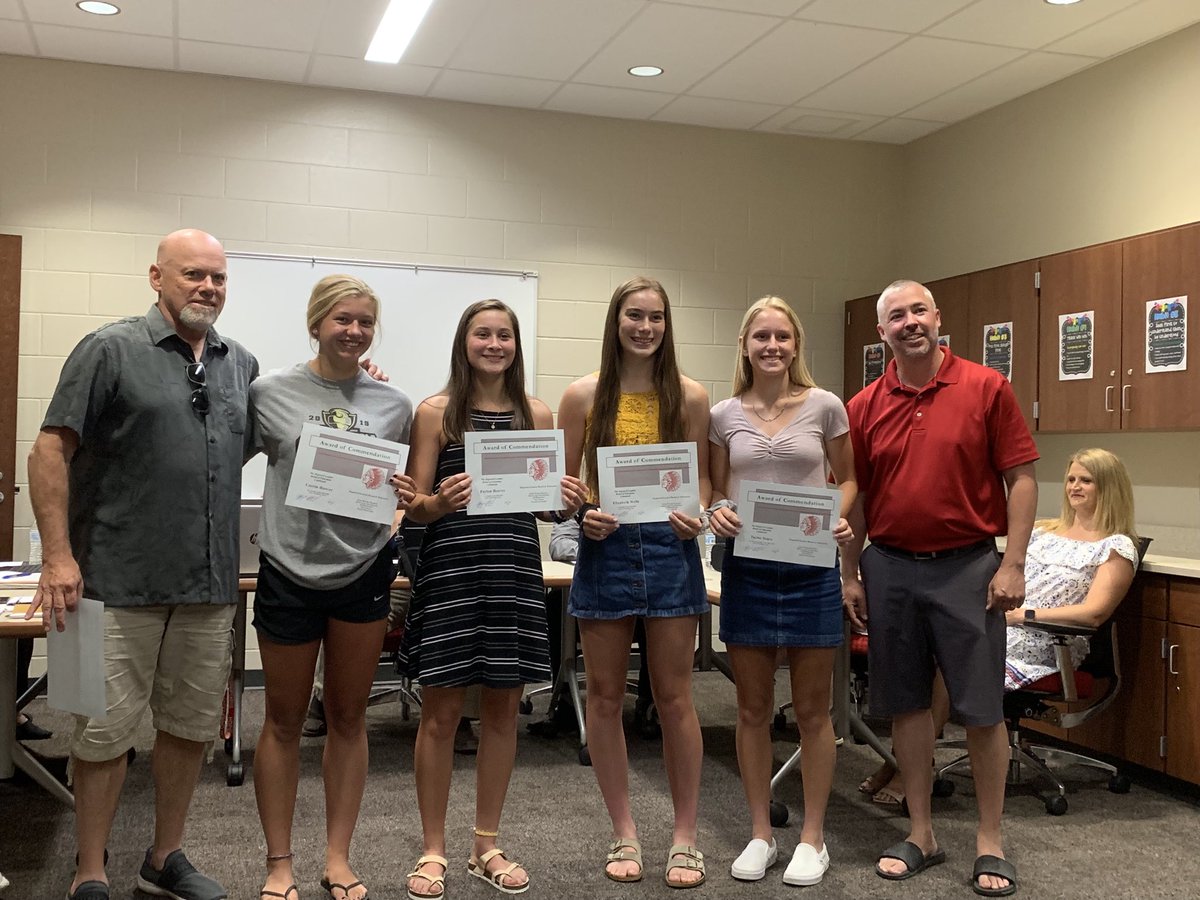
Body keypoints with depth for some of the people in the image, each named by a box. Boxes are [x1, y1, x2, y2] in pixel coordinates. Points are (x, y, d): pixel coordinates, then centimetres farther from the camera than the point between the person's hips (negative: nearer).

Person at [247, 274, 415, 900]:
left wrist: (402, 495, -9)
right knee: (284, 720, 9)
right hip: (289, 568, -2)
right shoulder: (269, 392, -3)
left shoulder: (394, 405, 3)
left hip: (363, 570, 2)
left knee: (349, 717, 11)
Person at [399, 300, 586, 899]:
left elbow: (550, 502, 11)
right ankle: (433, 851, 19)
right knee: (441, 711, 3)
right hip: (449, 568, -3)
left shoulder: (537, 415, 8)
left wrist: (568, 502, -11)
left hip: (516, 568, 3)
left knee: (502, 709, 10)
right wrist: (440, 502, -22)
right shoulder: (436, 411, 1)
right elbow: (416, 507, -1)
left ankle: (486, 847, 26)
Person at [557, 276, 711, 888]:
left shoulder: (690, 397, 4)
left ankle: (685, 836, 18)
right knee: (605, 696, 7)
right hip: (605, 548, 1)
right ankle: (624, 833, 22)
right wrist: (582, 514, -14)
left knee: (674, 697, 4)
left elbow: (701, 478, 8)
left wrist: (697, 514, -11)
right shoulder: (583, 395, 2)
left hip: (670, 548, 0)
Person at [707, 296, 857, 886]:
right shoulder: (725, 415, 4)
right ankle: (760, 834, 24)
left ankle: (813, 837, 22)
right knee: (753, 709, 9)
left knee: (812, 711, 7)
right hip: (746, 567, 2)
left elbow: (848, 479, 8)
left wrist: (840, 517, -12)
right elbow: (717, 492, 10)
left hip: (811, 567, -1)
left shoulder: (825, 406, 0)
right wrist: (717, 513, -11)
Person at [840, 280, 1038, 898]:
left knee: (981, 708, 2)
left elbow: (1020, 478, -3)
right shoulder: (865, 407, 5)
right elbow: (854, 498, 10)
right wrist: (850, 576, 7)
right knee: (906, 702, 10)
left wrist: (1013, 565, -10)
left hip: (967, 567, -3)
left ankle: (989, 841, 17)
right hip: (890, 568, 3)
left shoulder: (986, 388, -2)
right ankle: (921, 833, 23)